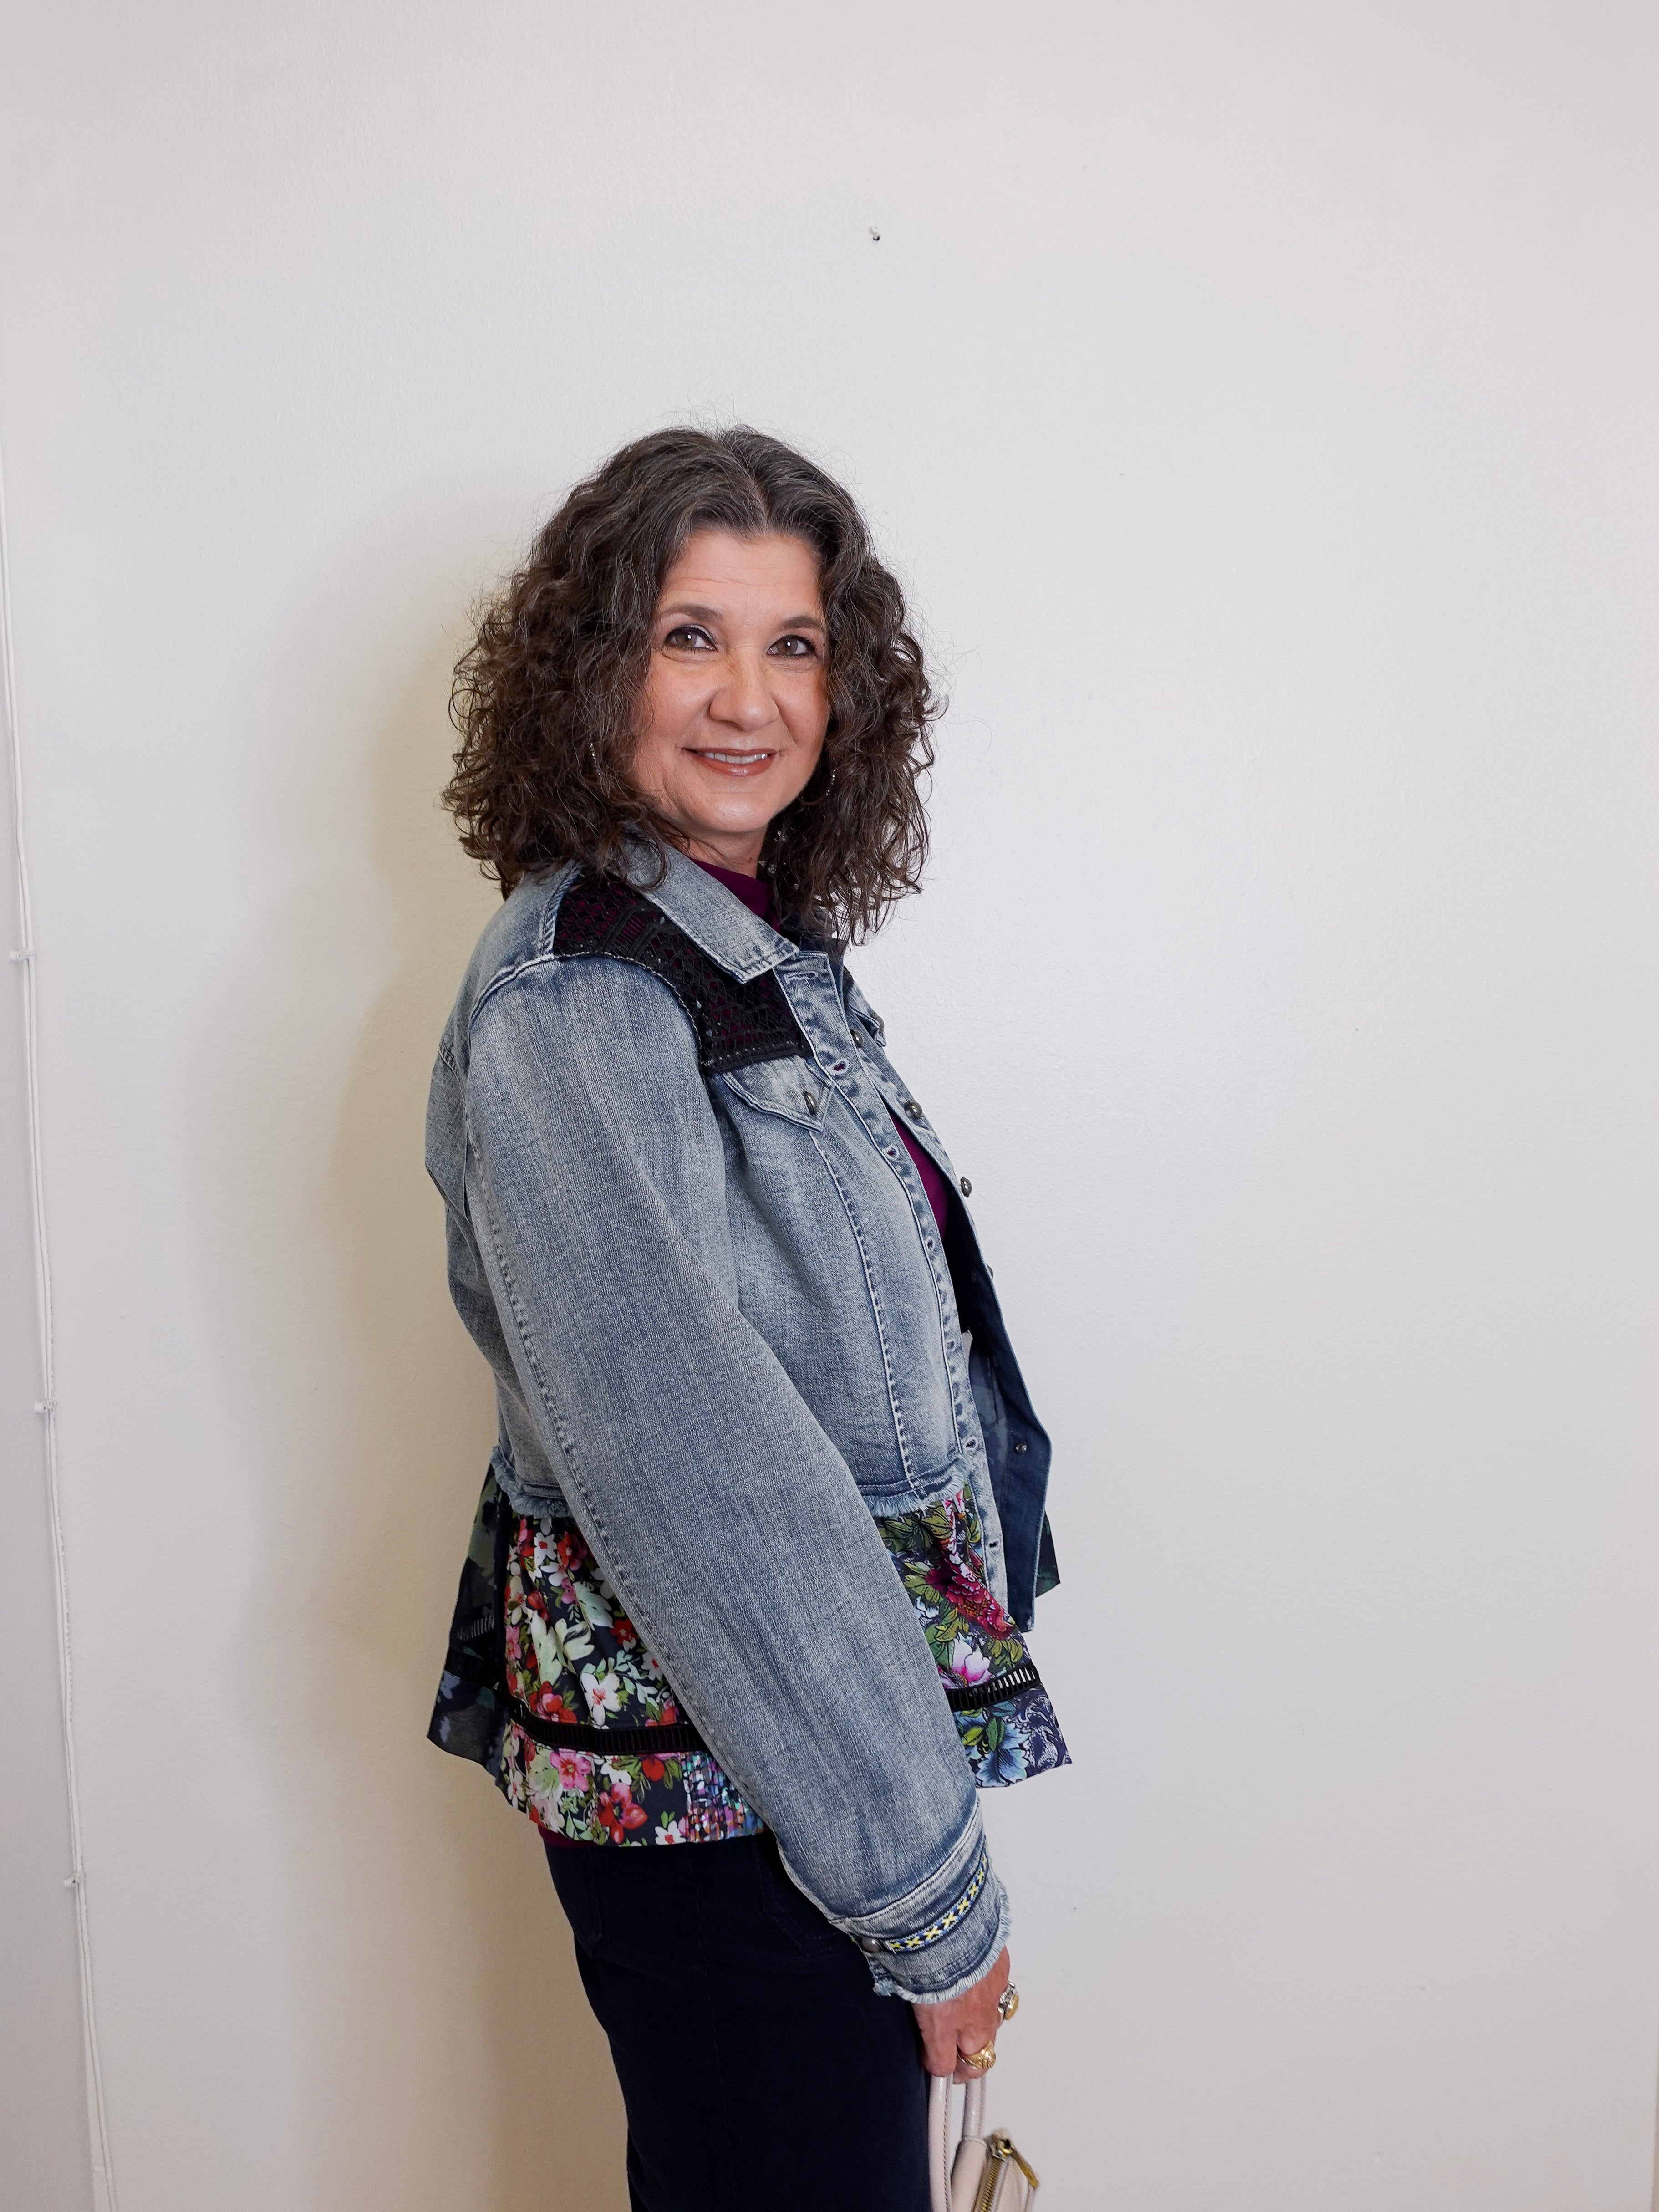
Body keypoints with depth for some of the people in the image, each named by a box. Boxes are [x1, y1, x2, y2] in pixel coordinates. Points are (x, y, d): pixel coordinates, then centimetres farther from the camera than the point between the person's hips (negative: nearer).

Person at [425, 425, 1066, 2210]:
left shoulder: (763, 943, 7)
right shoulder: (570, 1002, -20)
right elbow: (698, 1479, -23)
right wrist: (927, 1886, -17)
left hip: (808, 1728, 8)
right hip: (715, 1789, -8)